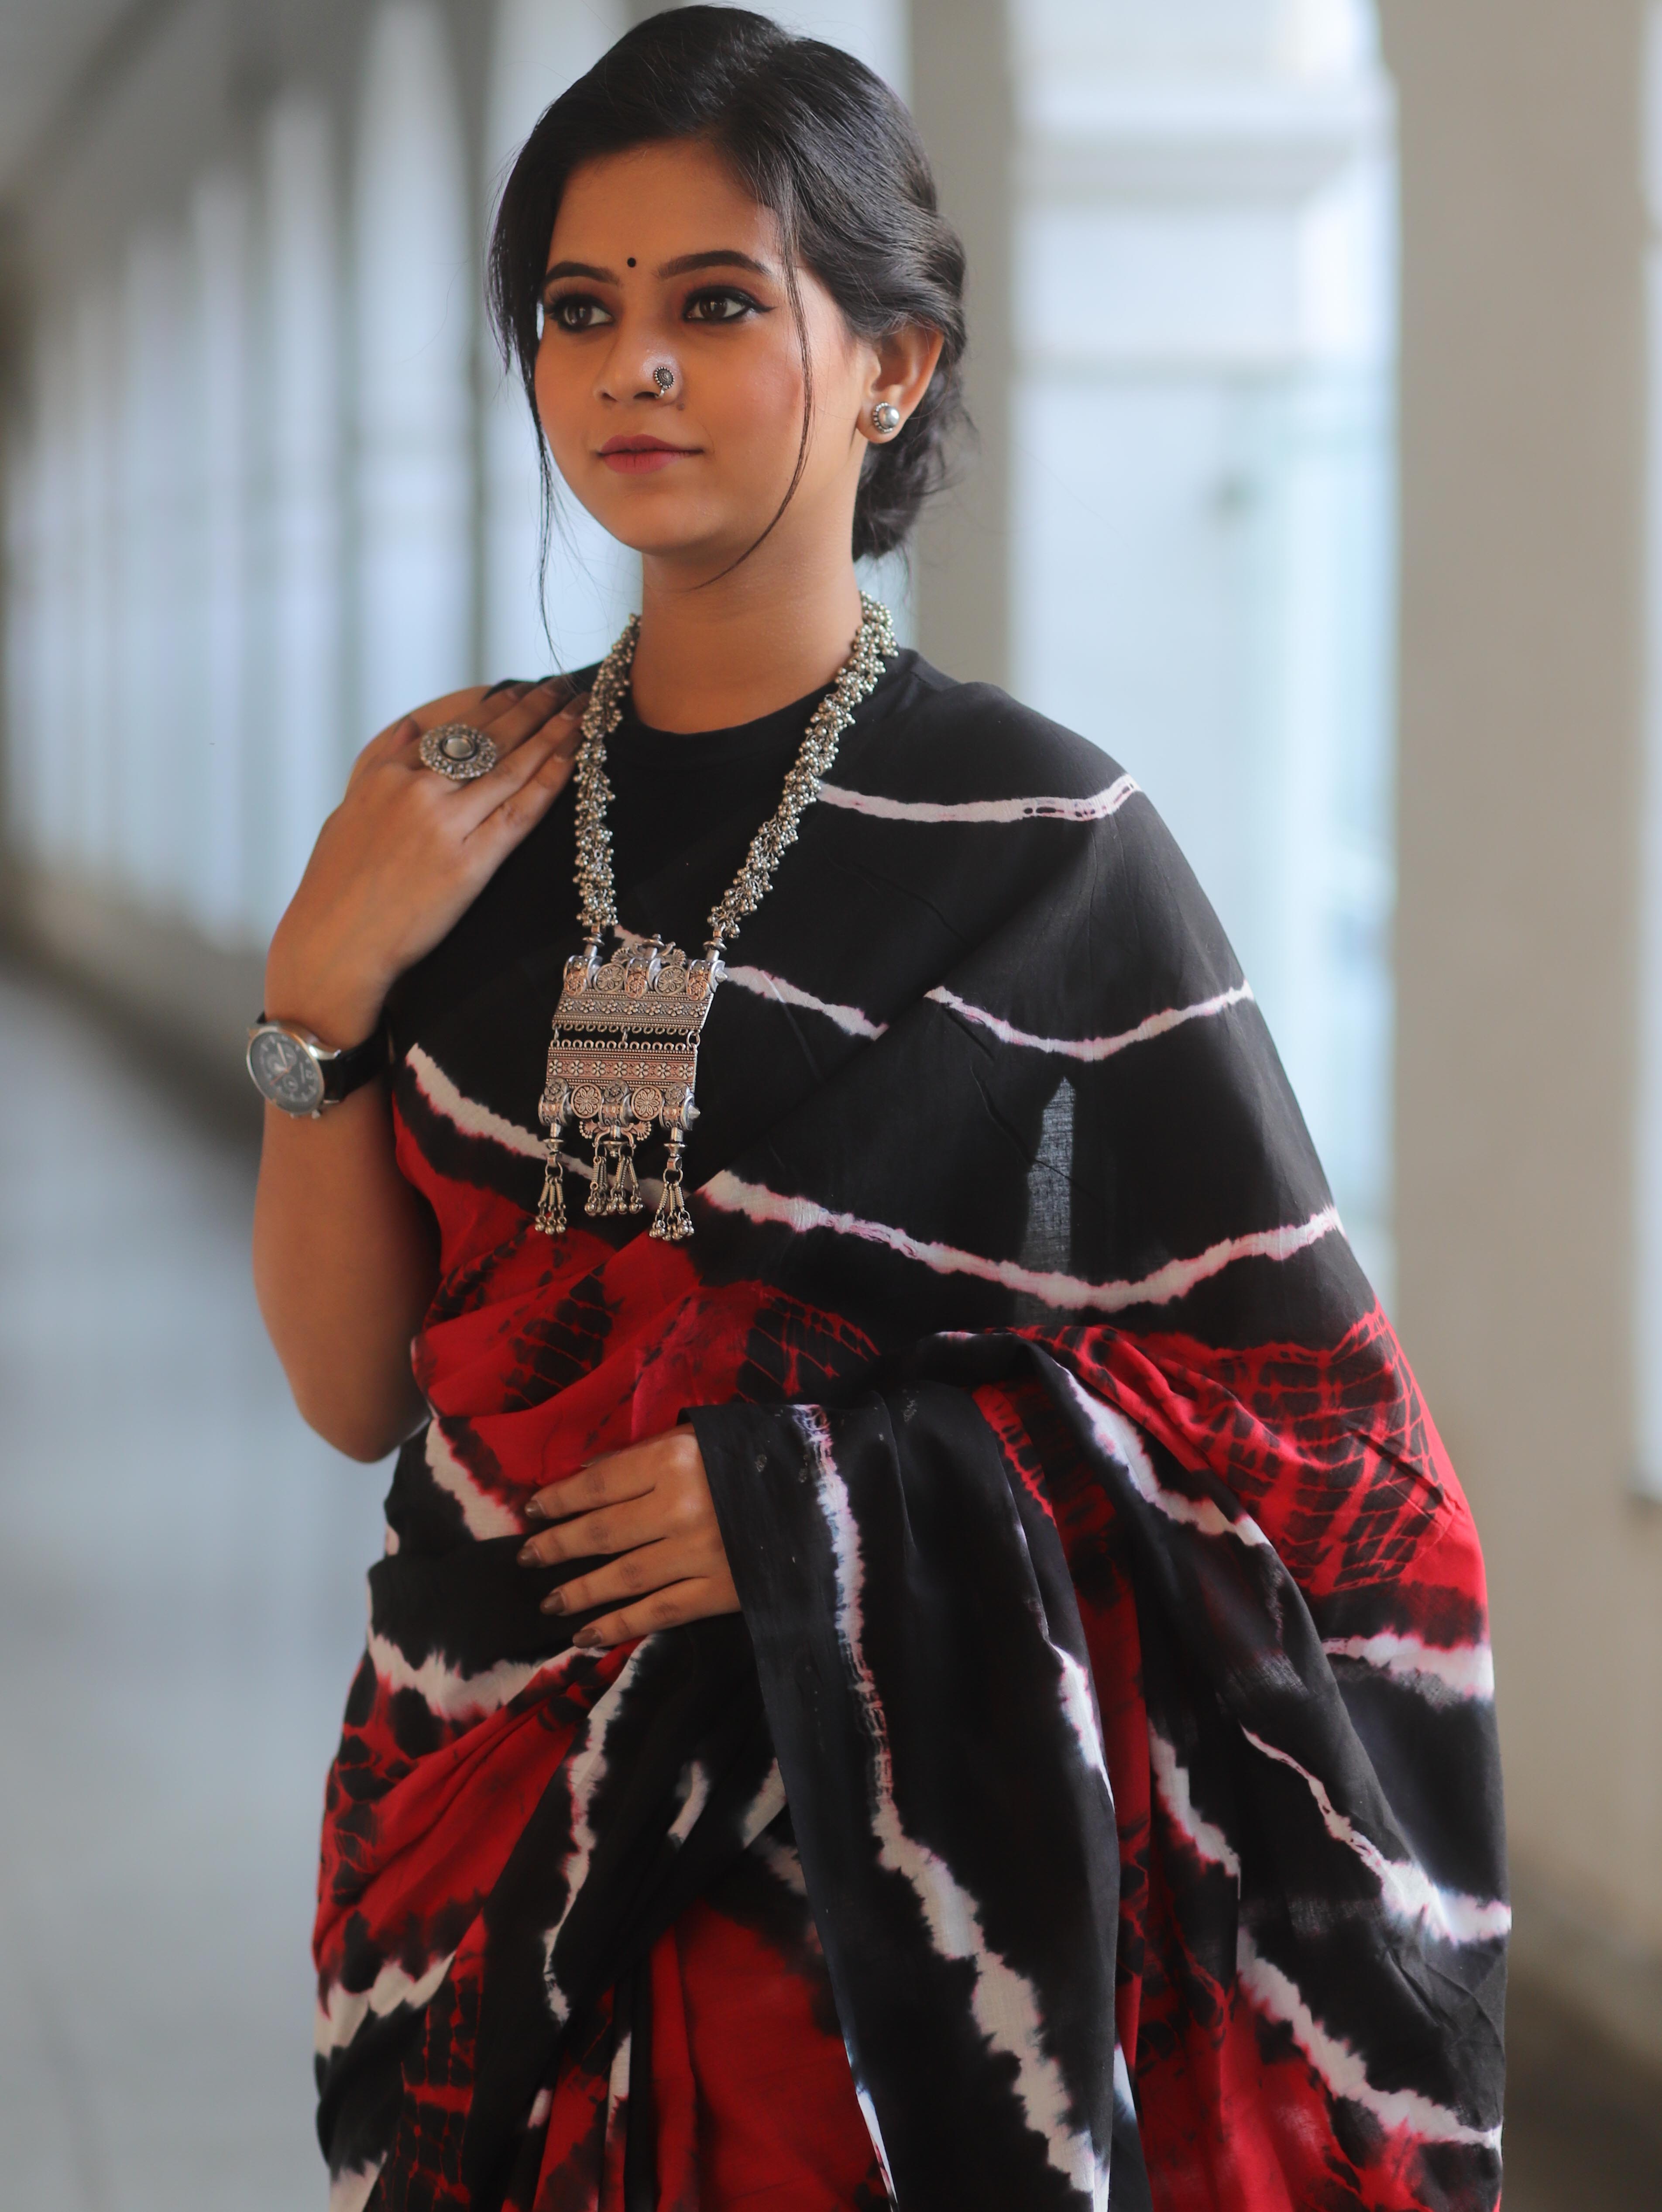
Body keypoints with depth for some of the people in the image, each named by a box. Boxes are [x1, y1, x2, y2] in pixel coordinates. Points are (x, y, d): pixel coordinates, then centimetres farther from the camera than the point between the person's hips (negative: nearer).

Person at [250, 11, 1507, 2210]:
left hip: (874, 1849, -4)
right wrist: (324, 998, -11)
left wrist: (827, 1494, -17)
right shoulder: (464, 801, 1)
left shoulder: (1038, 836, -11)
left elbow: (1314, 1411, -8)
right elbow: (357, 1388, 2)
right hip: (485, 1825, 4)